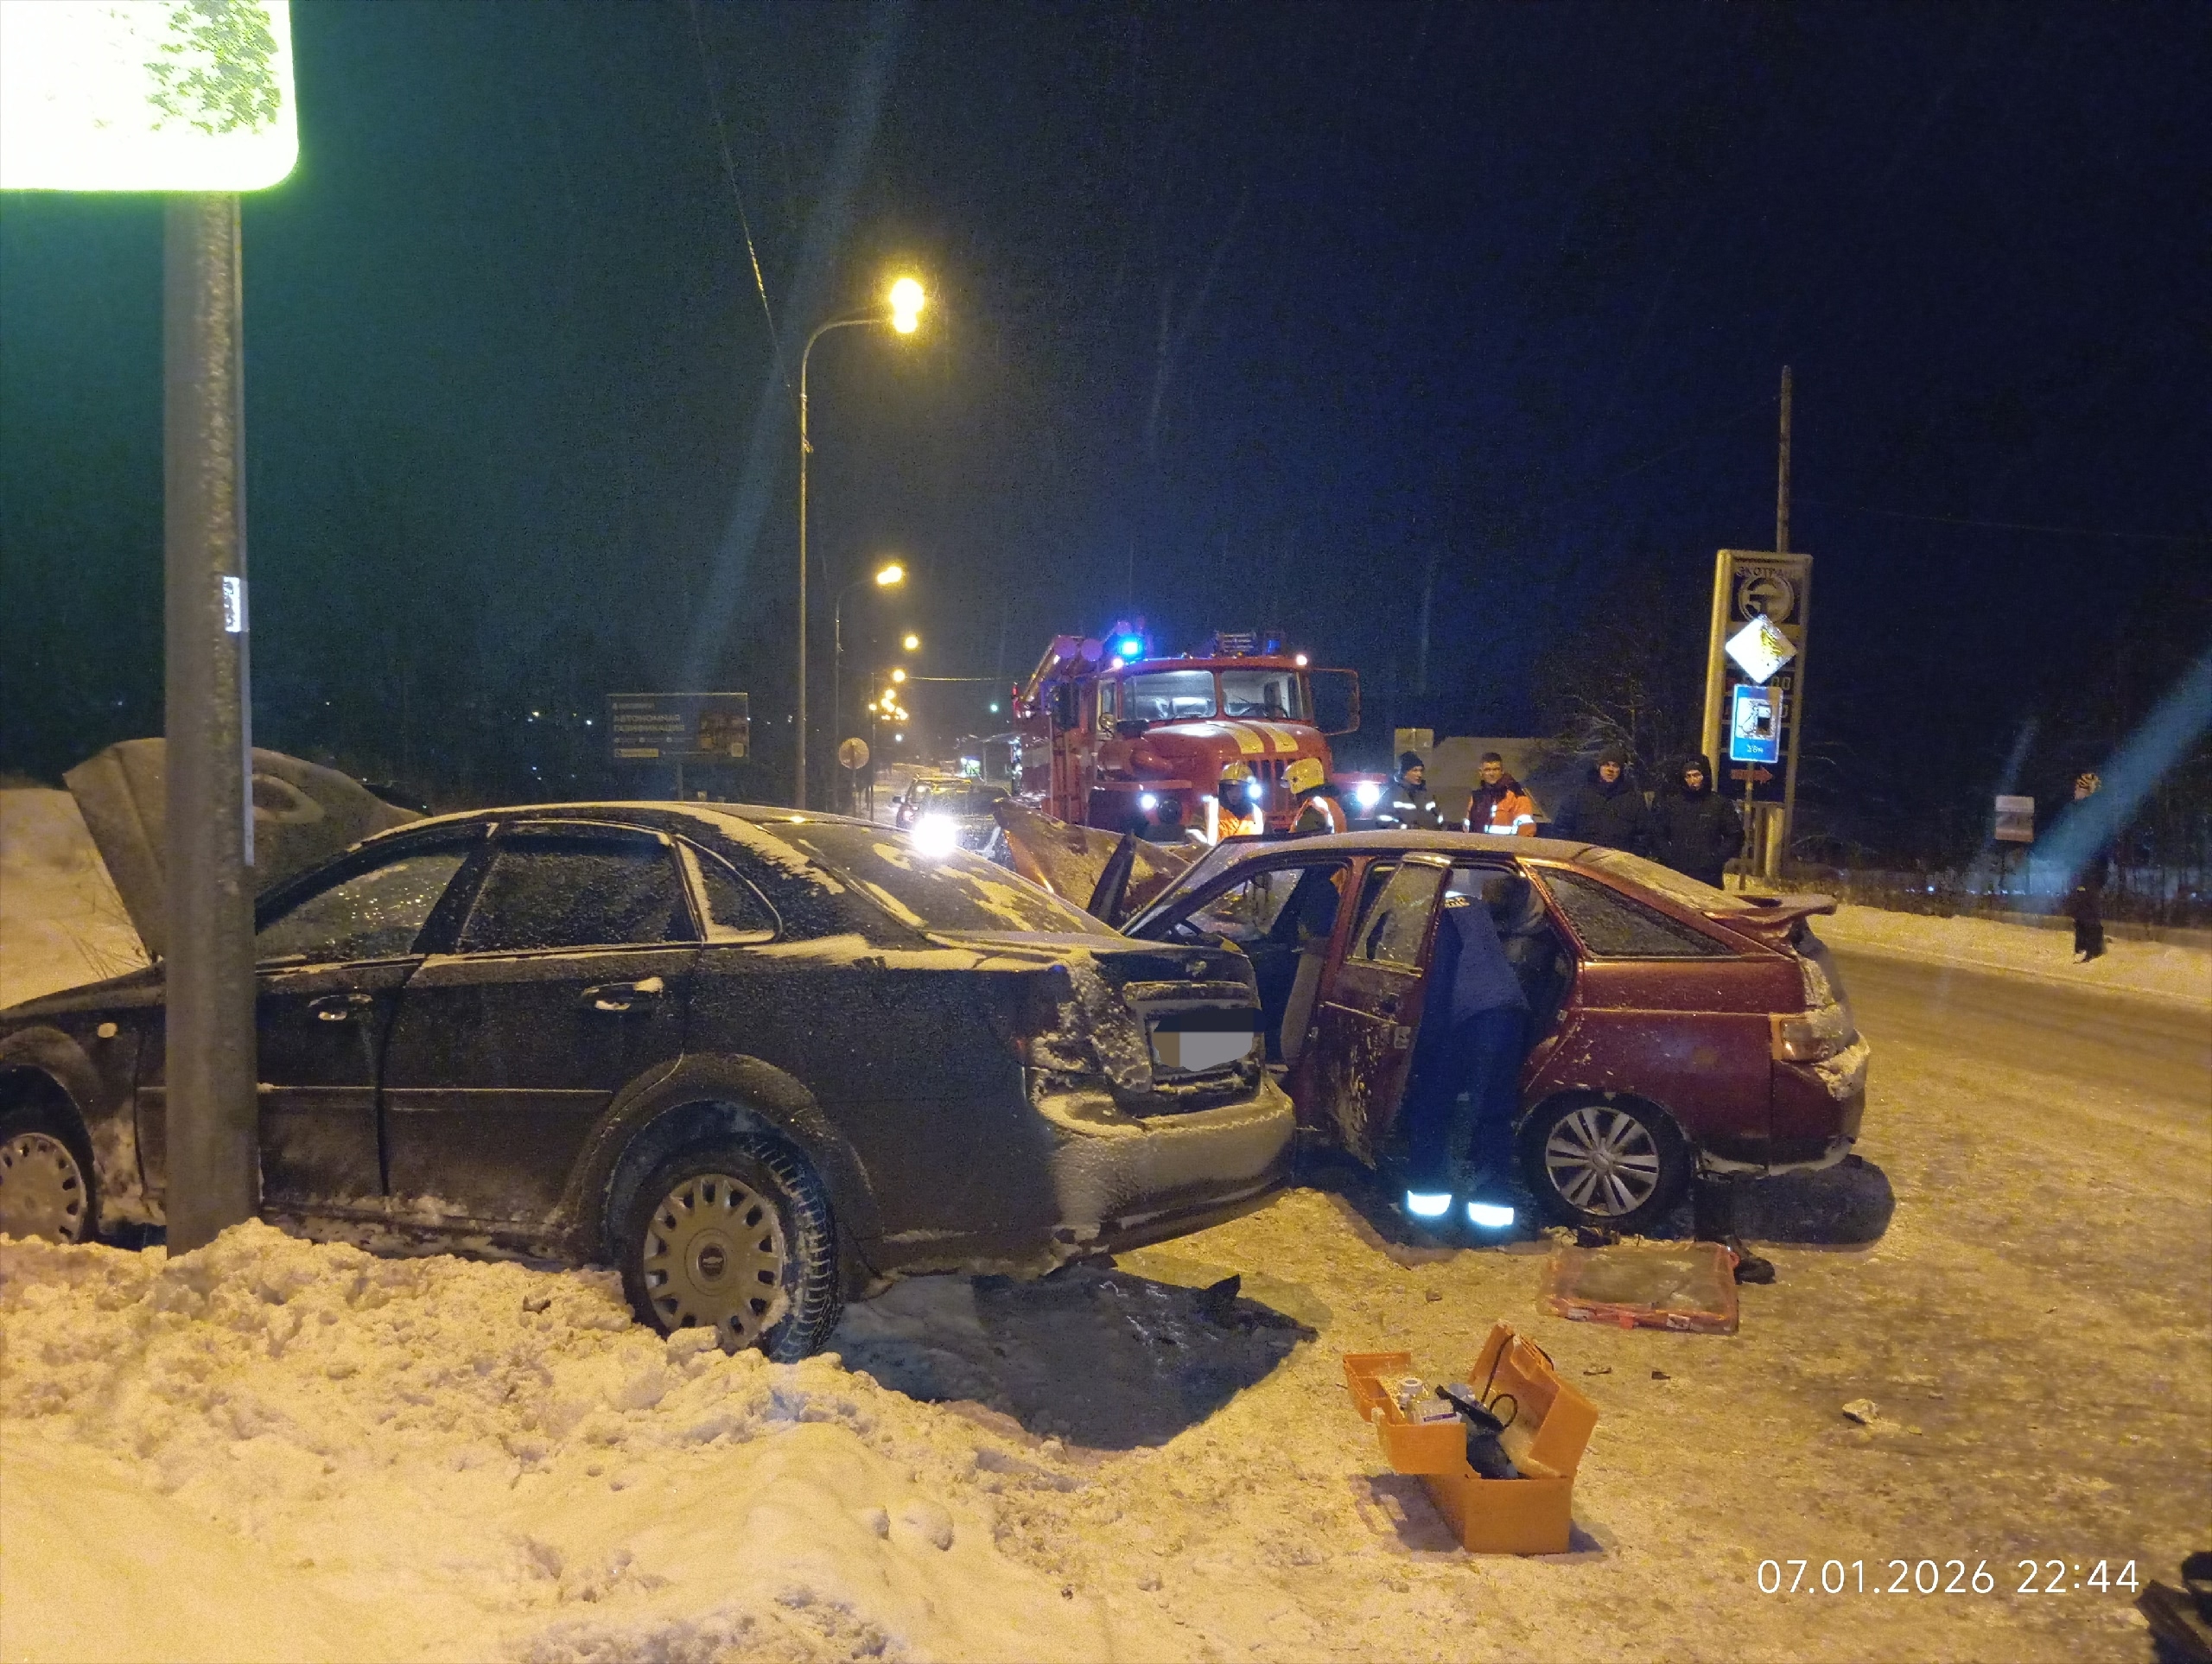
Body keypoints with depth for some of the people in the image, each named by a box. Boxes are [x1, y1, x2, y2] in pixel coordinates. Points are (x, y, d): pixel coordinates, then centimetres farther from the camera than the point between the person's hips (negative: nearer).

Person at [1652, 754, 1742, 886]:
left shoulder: (1720, 803, 5)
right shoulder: (1671, 803, 8)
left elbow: (1735, 836, 6)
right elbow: (1657, 834, 12)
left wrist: (1717, 859, -4)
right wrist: (1669, 858, -2)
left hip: (1709, 876, -1)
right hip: (1676, 874, 1)